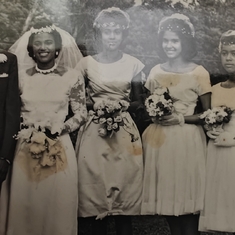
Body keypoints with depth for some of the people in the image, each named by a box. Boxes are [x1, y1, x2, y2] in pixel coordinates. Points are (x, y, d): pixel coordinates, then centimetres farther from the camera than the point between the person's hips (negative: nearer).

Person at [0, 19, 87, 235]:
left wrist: (59, 129, -11)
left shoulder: (72, 76, 0)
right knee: (25, 205, 8)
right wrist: (24, 131, -4)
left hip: (59, 148, -1)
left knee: (58, 206, 5)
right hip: (26, 149, 2)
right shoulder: (21, 76, 5)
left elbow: (81, 114, 1)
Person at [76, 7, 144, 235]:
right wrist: (95, 105, -11)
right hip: (95, 133, 0)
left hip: (125, 133, 1)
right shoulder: (86, 63, 4)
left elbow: (137, 101, 12)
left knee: (125, 189, 2)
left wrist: (124, 106, -9)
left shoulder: (133, 64, 6)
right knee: (95, 187, 2)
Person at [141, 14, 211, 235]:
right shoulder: (156, 71, 9)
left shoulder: (199, 72, -5)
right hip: (159, 140, 4)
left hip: (187, 140, -4)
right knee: (167, 194, 9)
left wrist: (181, 119, -14)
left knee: (187, 194, 0)